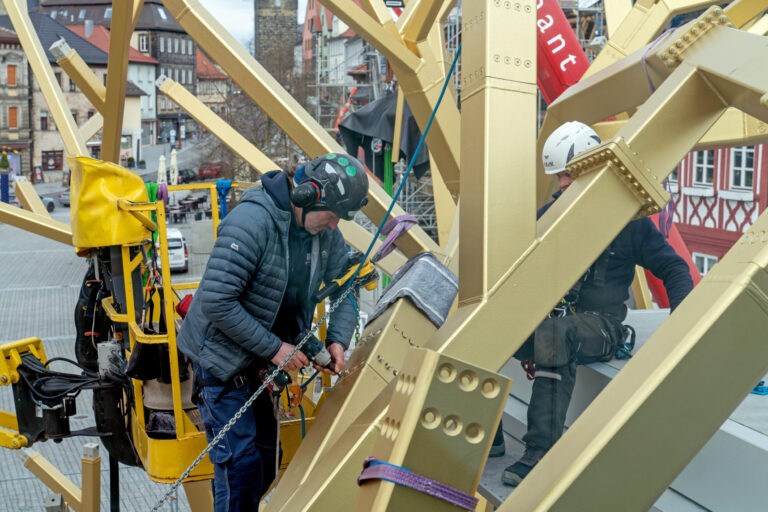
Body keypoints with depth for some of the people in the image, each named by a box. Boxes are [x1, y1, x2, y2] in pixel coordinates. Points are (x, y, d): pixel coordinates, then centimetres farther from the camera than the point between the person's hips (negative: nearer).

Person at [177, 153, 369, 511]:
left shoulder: (325, 232, -4)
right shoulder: (251, 222, -28)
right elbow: (216, 302, -30)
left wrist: (338, 340, -10)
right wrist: (274, 348, -25)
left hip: (262, 359, 8)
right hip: (222, 356, -7)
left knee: (267, 453, 16)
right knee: (241, 461, -8)